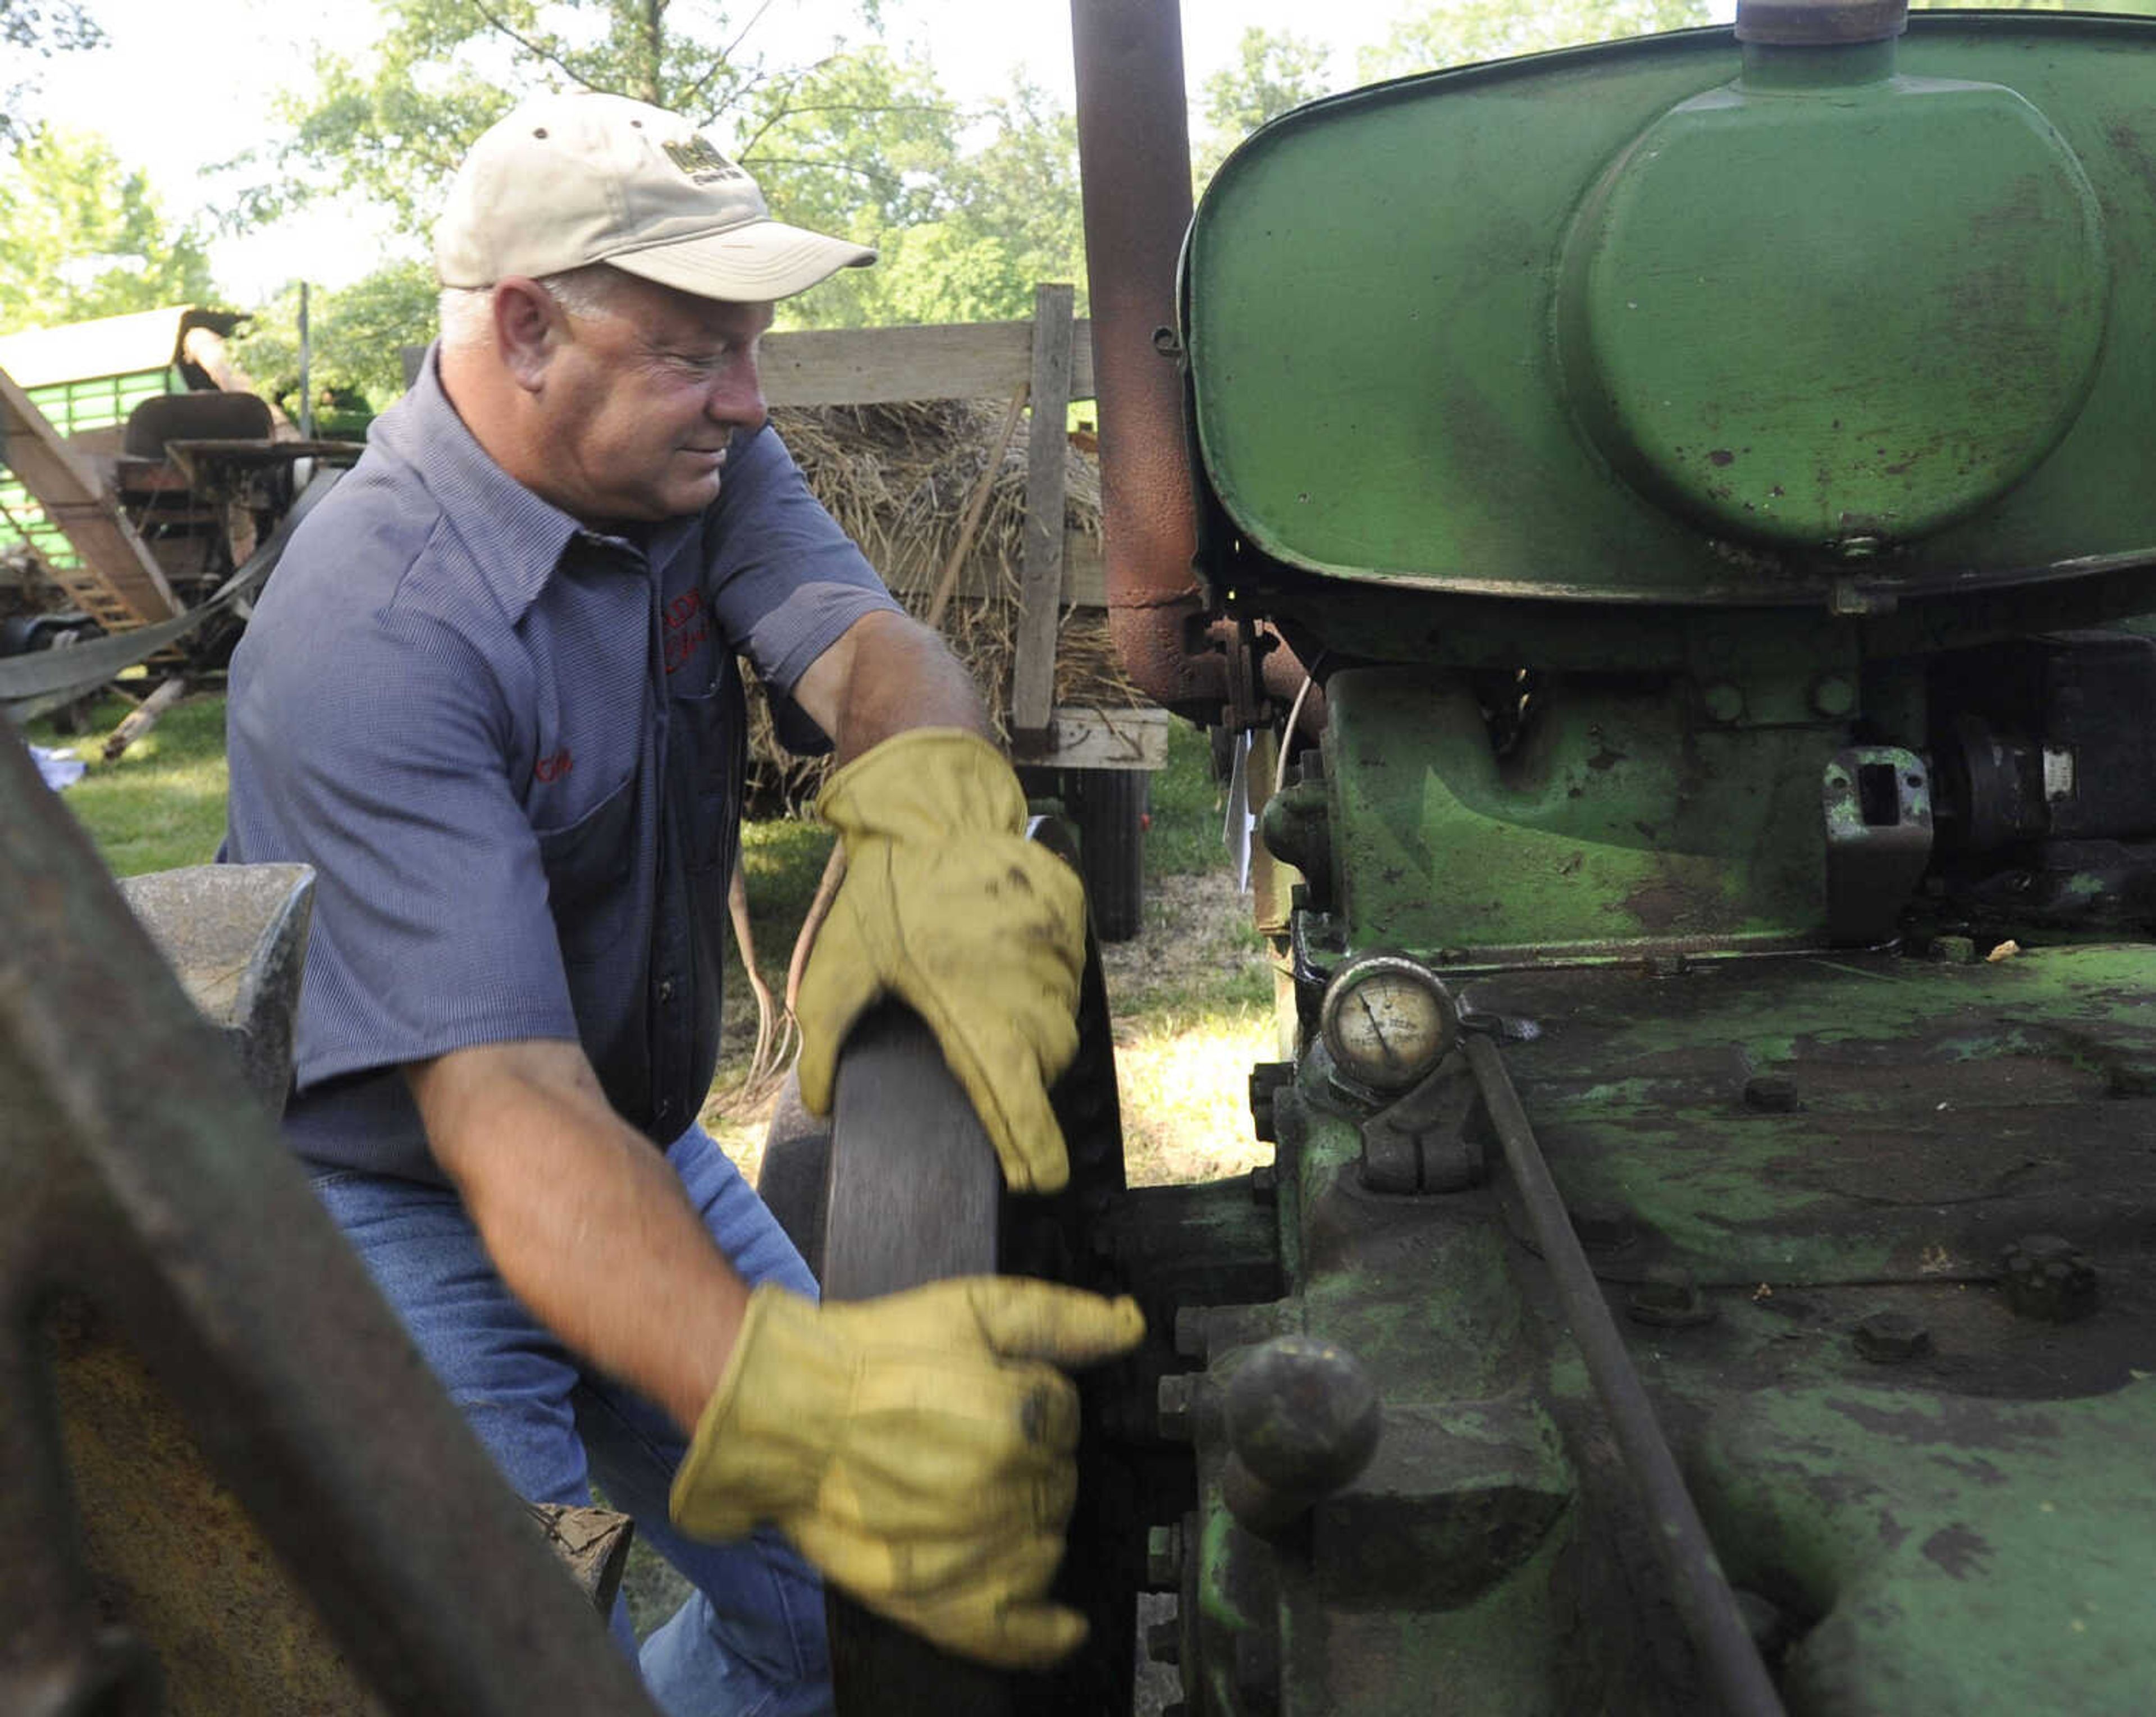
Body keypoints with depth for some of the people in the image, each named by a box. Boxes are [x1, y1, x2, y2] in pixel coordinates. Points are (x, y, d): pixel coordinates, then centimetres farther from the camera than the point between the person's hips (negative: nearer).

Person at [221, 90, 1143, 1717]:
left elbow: (862, 644, -21)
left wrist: (929, 811, -46)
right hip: (401, 1209, -6)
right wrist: (779, 1394, -54)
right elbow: (506, 1112, -38)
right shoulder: (369, 634, -29)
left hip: (641, 1145, 7)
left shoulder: (697, 461, -5)